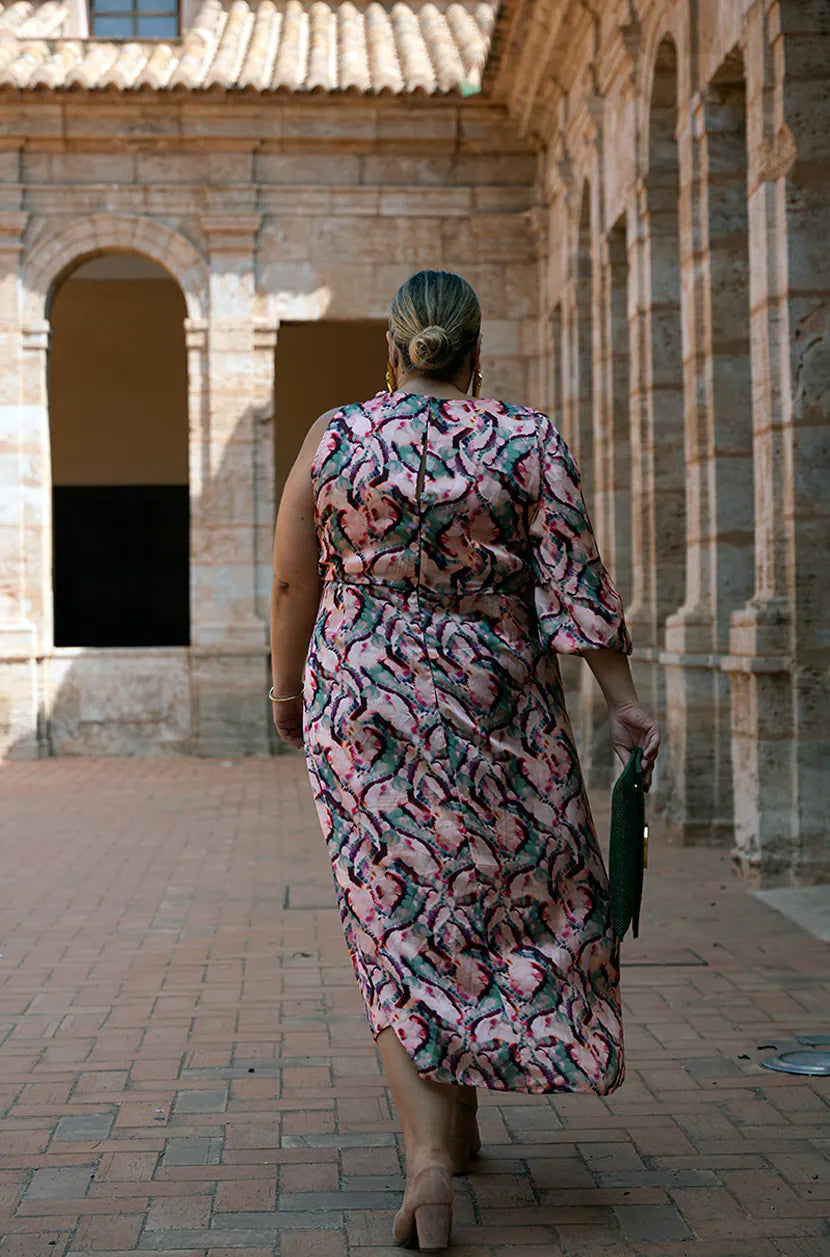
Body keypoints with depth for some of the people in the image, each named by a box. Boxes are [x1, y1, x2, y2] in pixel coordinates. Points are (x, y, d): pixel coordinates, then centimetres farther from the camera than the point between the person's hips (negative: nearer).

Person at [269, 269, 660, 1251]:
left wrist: (286, 686, 15)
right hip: (497, 708, 0)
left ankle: (428, 1154, -12)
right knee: (511, 895, 18)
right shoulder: (526, 442, -4)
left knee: (399, 922, 3)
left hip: (362, 703, 0)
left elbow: (292, 583, 2)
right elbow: (574, 583, -10)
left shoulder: (332, 440, -2)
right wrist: (622, 700, -7)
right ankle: (458, 1120, 27)